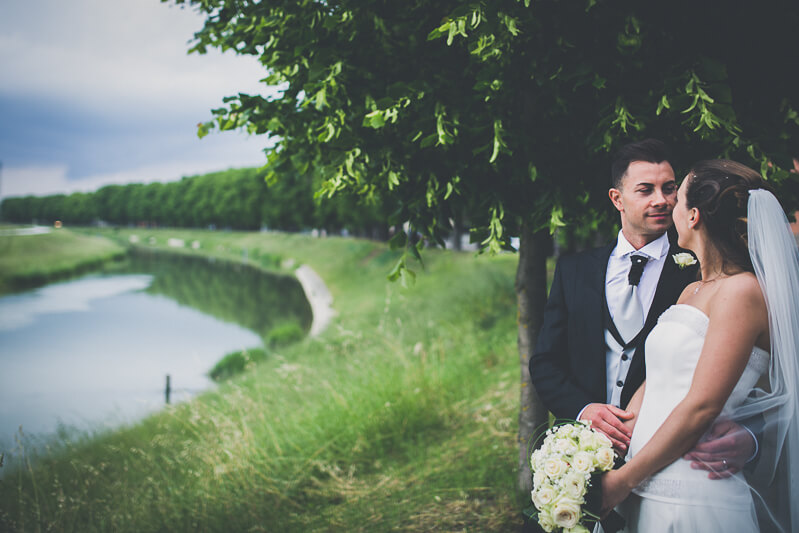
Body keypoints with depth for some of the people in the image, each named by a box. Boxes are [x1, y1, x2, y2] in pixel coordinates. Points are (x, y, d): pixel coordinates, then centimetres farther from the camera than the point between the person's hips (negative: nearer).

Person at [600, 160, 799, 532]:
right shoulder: (691, 292, 15)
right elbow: (651, 384, 11)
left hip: (694, 501, -8)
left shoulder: (743, 291, -12)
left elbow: (702, 406, -18)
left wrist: (624, 480, -13)